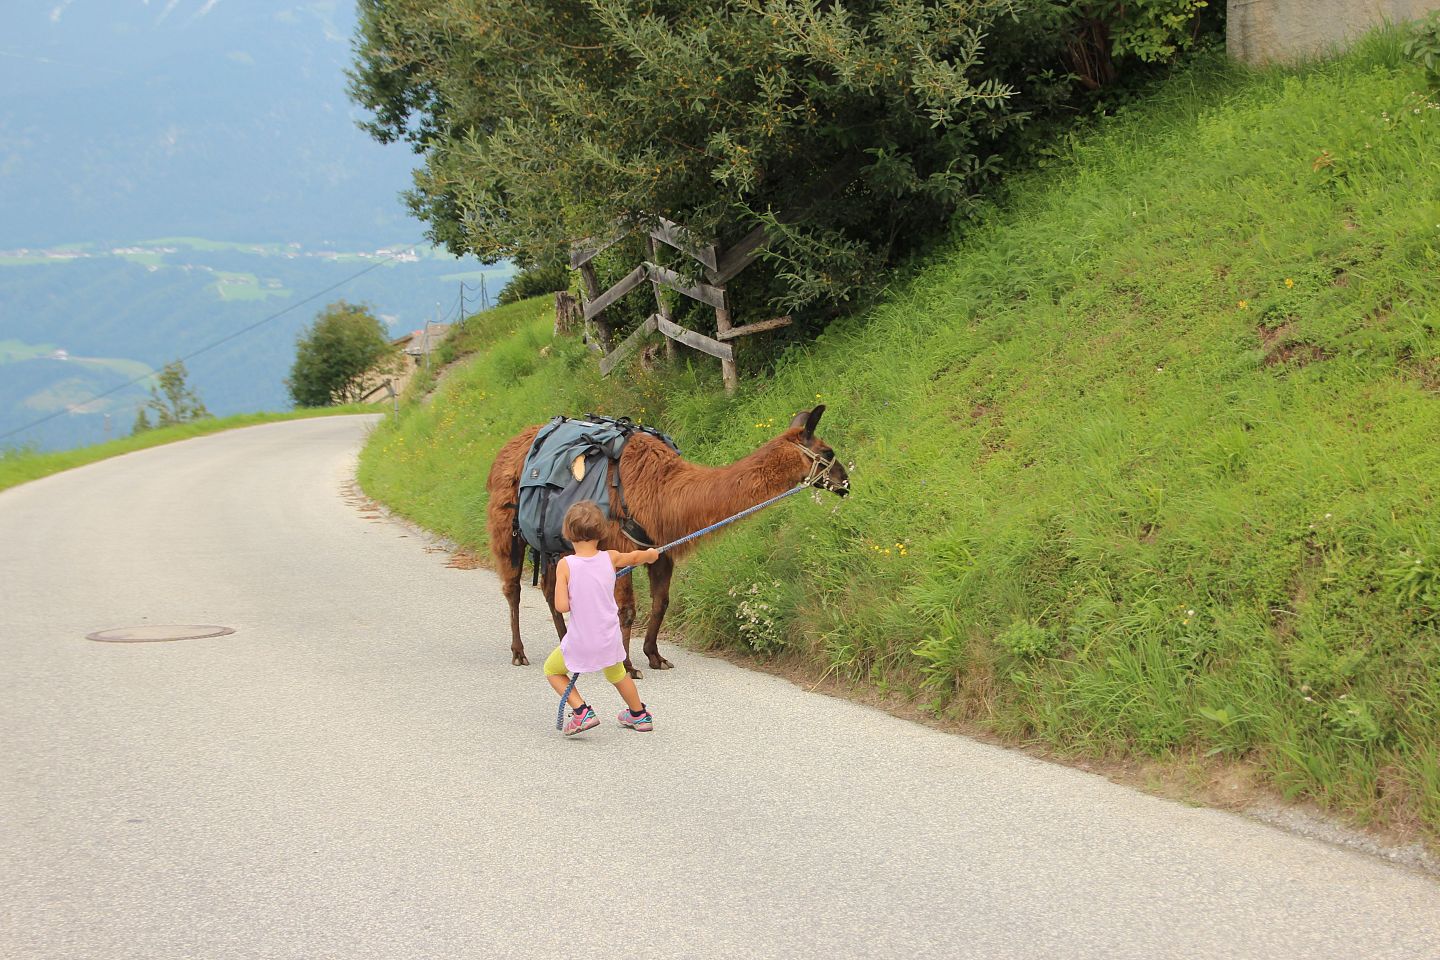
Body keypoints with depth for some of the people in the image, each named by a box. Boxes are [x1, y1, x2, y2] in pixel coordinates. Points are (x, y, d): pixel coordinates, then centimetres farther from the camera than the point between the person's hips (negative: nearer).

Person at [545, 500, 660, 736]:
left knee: (552, 670, 22)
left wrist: (577, 599, 2)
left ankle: (582, 712, 6)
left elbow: (562, 606, -21)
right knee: (616, 673, 33)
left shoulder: (566, 565, -16)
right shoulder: (610, 558, -6)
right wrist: (650, 554, 39)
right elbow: (635, 556, 17)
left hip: (580, 643, -4)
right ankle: (639, 715, 50)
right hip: (609, 640, 4)